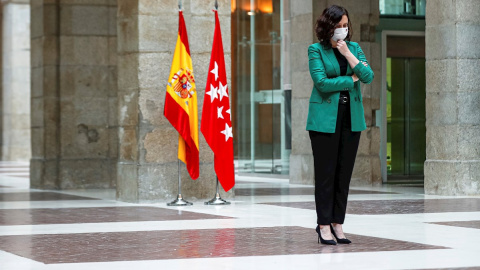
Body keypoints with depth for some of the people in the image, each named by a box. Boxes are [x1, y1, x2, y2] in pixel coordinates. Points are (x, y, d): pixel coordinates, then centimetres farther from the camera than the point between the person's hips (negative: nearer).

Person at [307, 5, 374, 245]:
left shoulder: (354, 48, 11)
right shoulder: (316, 50, -1)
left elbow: (368, 77, -3)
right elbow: (321, 82, -13)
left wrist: (347, 53, -9)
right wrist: (351, 79, -6)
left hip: (351, 118, 4)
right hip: (325, 119, -4)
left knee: (344, 173, 6)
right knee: (326, 173, -2)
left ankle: (337, 223, 13)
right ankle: (324, 225, 4)